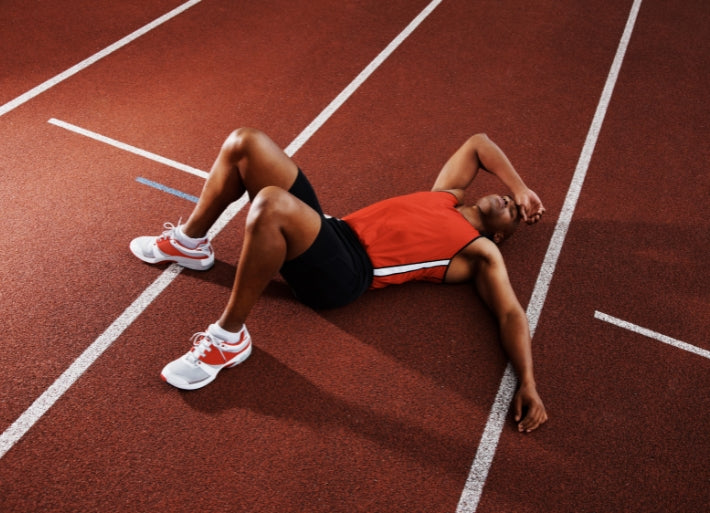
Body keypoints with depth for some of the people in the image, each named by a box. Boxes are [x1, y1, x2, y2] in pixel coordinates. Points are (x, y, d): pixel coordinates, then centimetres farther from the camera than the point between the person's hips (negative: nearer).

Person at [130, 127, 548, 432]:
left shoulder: (482, 253, 9)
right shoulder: (448, 195, 24)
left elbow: (512, 315, -2)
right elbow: (479, 143, 35)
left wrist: (527, 383, -16)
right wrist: (520, 187, 34)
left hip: (343, 273, -7)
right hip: (330, 230, 7)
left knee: (270, 205, -37)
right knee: (246, 142, -1)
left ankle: (228, 338, -17)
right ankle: (190, 243, 16)